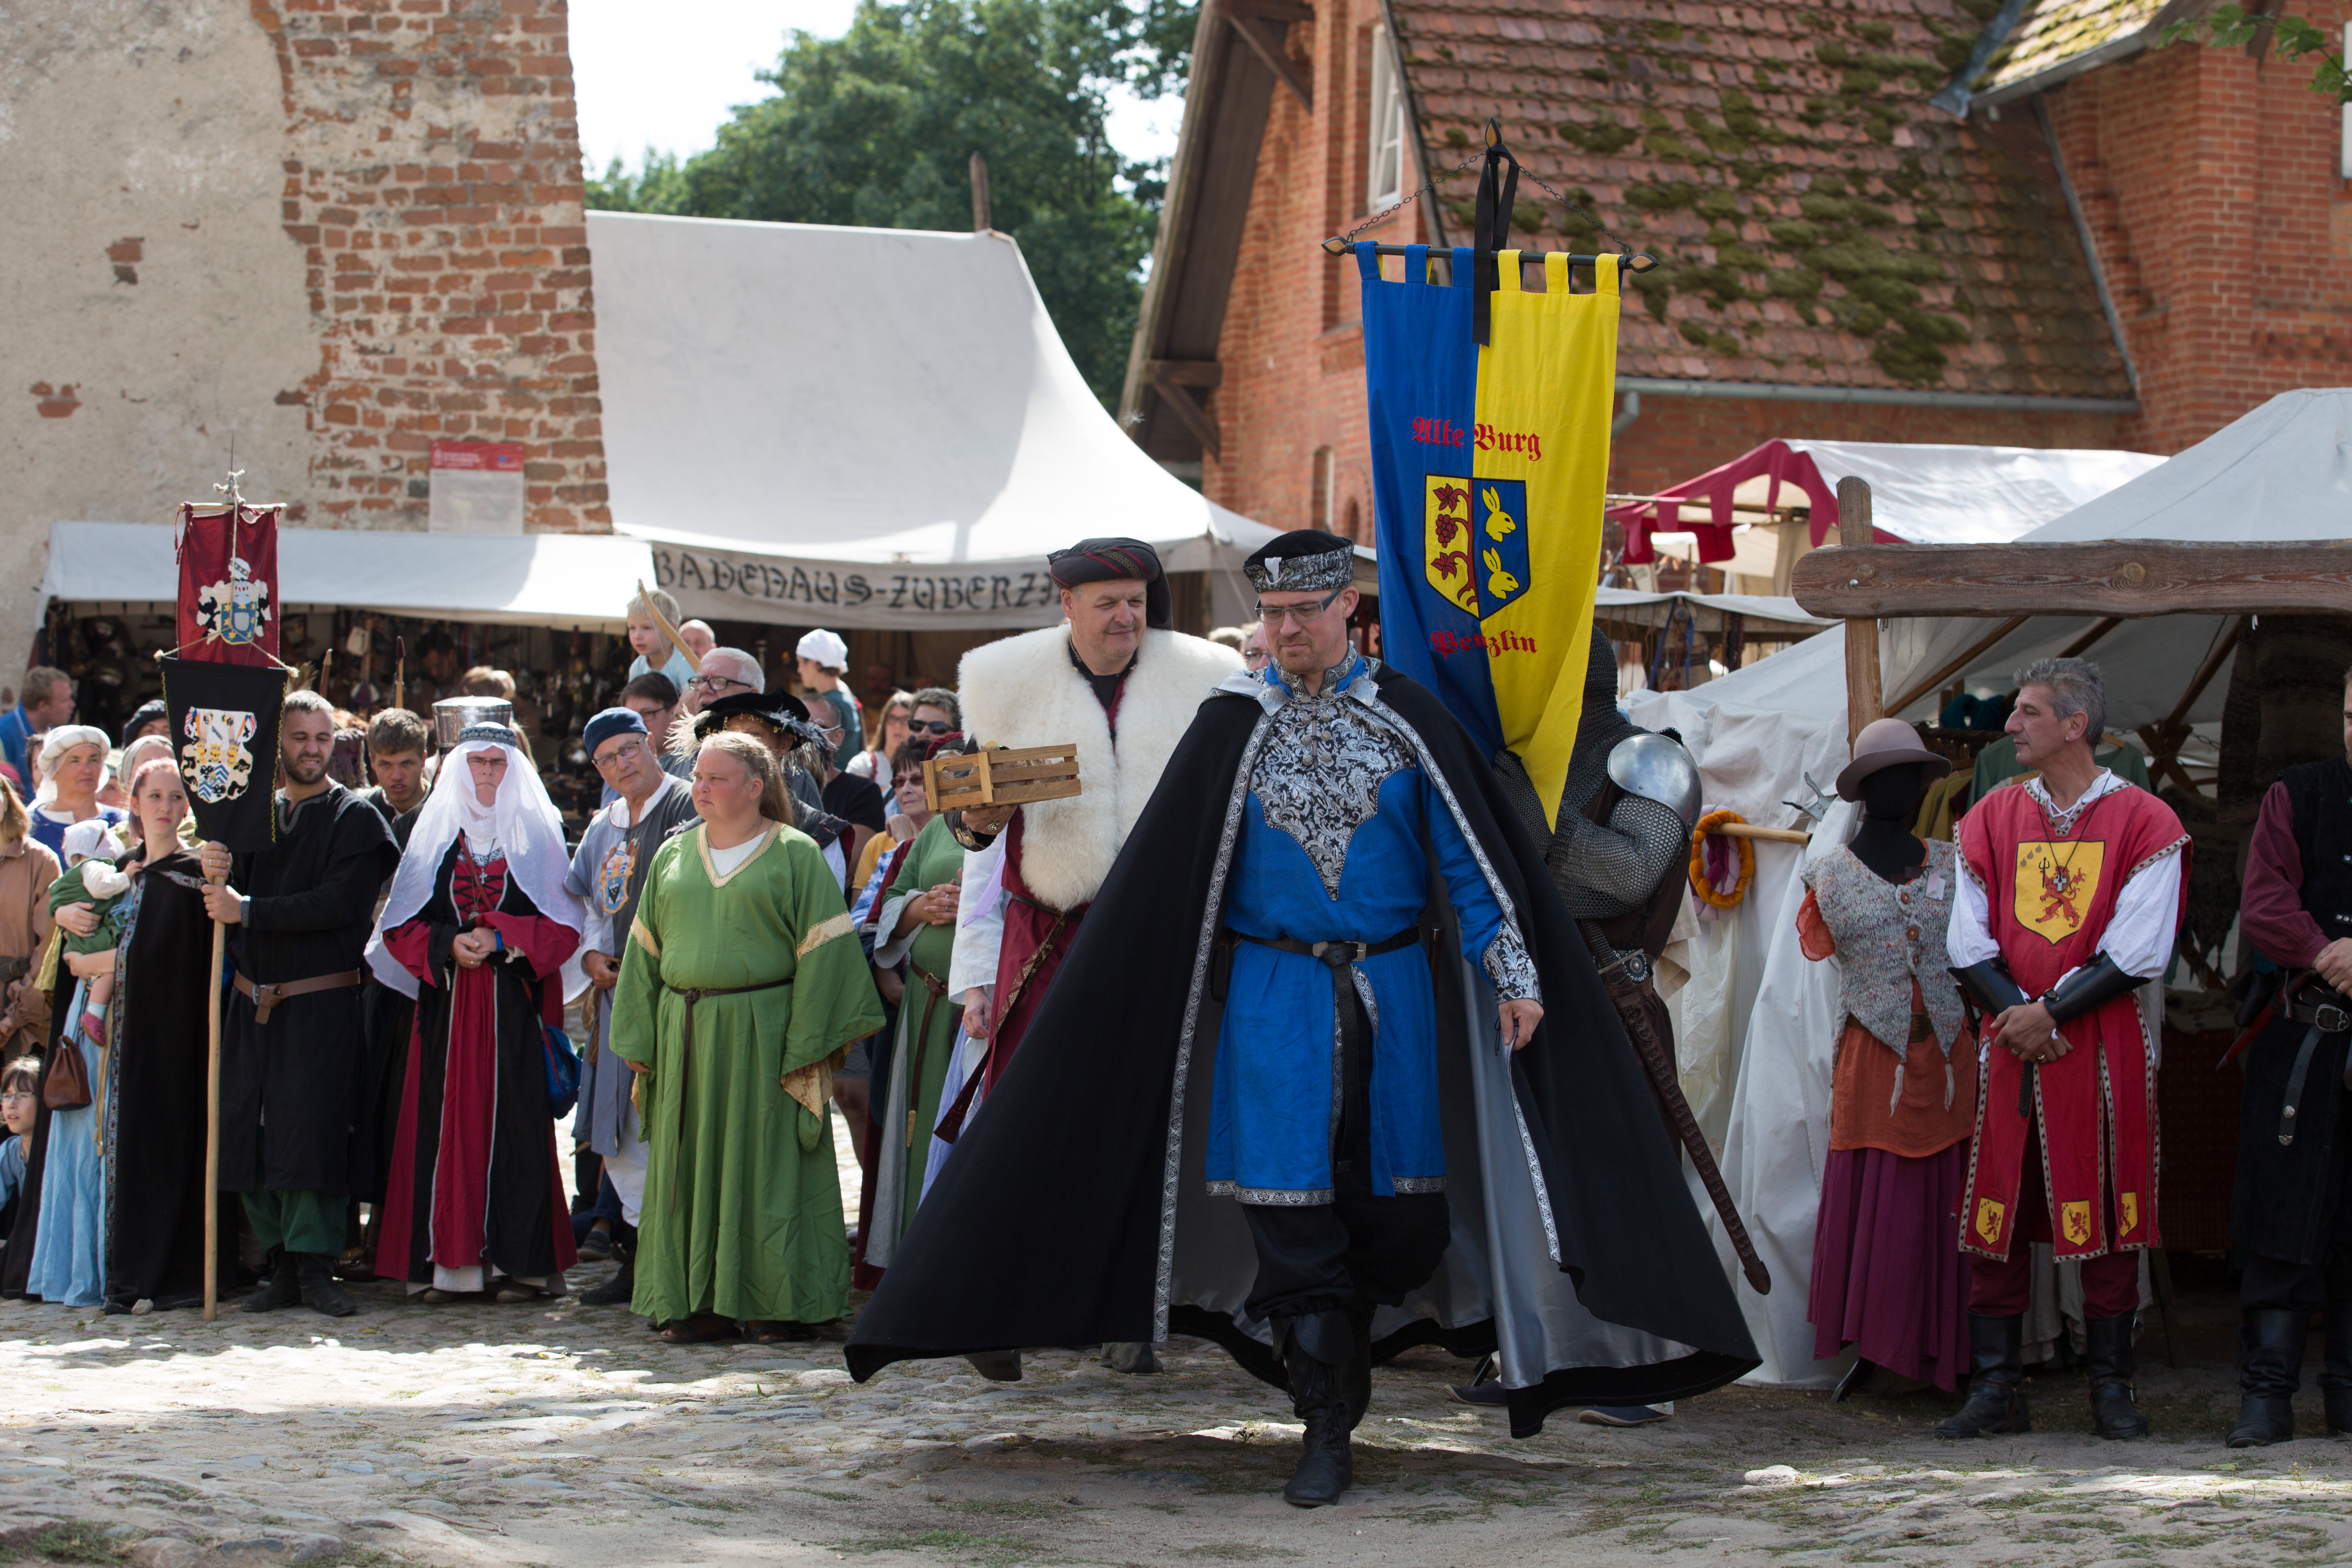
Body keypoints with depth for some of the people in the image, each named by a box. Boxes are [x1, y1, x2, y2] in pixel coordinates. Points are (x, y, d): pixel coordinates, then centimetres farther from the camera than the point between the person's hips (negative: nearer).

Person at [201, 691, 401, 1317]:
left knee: (312, 1128, -10)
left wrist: (247, 910, -16)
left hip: (322, 1003, -5)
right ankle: (283, 1263, 9)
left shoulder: (356, 819, -1)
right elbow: (235, 904, 11)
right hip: (254, 1001, 5)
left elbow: (339, 905, -14)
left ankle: (315, 1265, -4)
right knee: (251, 1132, 2)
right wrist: (218, 878, -12)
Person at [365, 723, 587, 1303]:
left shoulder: (538, 835, 8)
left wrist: (500, 940, -11)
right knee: (447, 1120, -4)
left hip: (514, 1003, -2)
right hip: (448, 1004, 2)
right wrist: (448, 944, -9)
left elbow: (563, 926, 2)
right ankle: (449, 1260, -2)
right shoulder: (435, 835, 13)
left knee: (515, 1120, -6)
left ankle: (517, 1259, -3)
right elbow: (401, 927, 9)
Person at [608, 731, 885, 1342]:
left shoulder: (795, 854, -1)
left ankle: (781, 1302, 3)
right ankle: (700, 1300, 11)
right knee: (692, 1165, 5)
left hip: (763, 1034, -5)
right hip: (685, 1034, 5)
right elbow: (647, 949, 15)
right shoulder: (674, 856, 14)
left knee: (769, 1162, -3)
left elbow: (823, 948, -6)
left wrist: (806, 1041, -13)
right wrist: (638, 1040, 7)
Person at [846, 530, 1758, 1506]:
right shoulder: (1233, 724, 2)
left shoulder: (1406, 718, 3)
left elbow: (1472, 856, 1)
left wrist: (1514, 972, -8)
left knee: (1404, 1212, 0)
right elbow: (1162, 878, 5)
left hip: (1394, 988, 1)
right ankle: (1326, 1430, 0)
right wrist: (1128, 1005, 3)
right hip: (1275, 994, -1)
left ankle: (1343, 1333, 30)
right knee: (1290, 1205, -7)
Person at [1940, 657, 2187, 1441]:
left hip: (2103, 1046, -3)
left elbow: (2137, 953, -7)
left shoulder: (2143, 822, -1)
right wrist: (2013, 1012, -8)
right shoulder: (1993, 818, 11)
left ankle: (2112, 1389, 9)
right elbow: (1968, 944, 8)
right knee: (1994, 1213, 0)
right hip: (2011, 1047, 3)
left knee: (2106, 1213, 0)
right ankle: (1996, 1390, 6)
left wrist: (2051, 1011, -14)